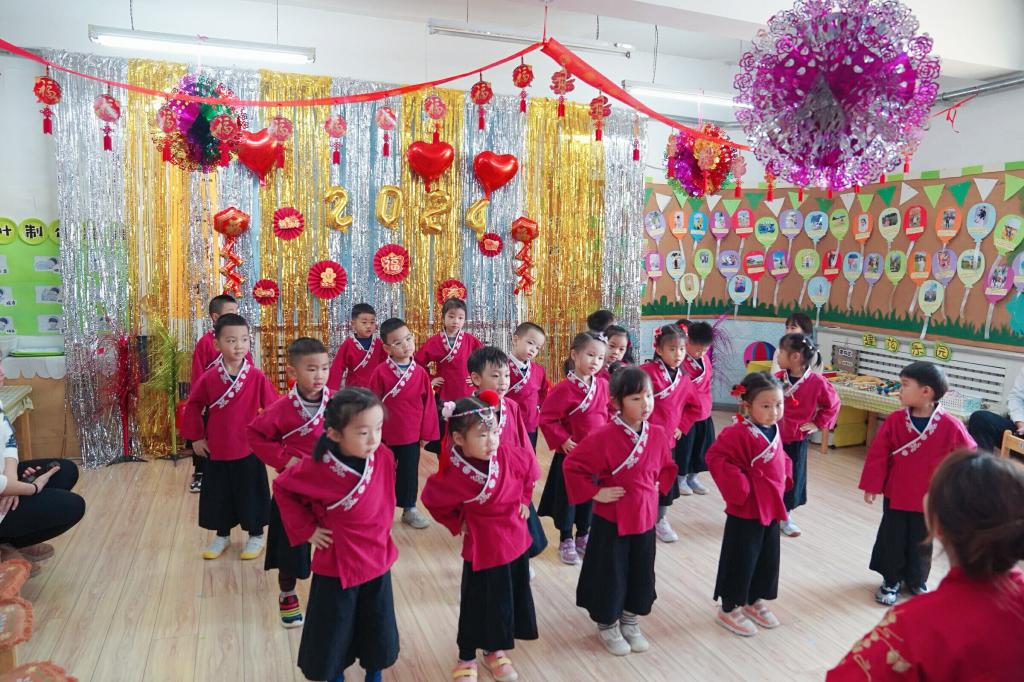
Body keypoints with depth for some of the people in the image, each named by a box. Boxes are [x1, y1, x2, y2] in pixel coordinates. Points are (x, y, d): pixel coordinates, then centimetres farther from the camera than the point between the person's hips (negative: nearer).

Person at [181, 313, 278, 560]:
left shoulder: (257, 377, -13)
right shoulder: (208, 378, -7)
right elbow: (193, 406, 5)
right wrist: (196, 437, 4)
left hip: (249, 449, -2)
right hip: (216, 450, 2)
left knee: (251, 493, 10)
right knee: (219, 494, 16)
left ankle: (256, 535, 29)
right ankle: (222, 535, 36)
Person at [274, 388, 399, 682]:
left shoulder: (384, 456, -16)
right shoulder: (316, 468, -24)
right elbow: (282, 488, -4)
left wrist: (381, 533, 5)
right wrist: (306, 529, -8)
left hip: (378, 561, 3)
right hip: (336, 566, -3)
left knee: (378, 631, 18)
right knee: (332, 633, 16)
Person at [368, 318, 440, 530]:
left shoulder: (420, 372, -6)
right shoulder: (381, 372, -12)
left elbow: (428, 404, -1)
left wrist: (427, 432, 0)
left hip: (412, 434, 2)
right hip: (385, 434, -1)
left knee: (409, 472, 13)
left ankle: (409, 509, 29)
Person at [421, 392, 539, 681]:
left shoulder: (508, 454, -19)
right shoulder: (454, 476, -27)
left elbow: (530, 467, 4)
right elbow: (433, 501, -6)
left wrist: (523, 500, 6)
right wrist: (457, 524, -5)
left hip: (515, 540, 4)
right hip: (483, 547, -4)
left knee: (511, 600, 19)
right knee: (478, 605, 10)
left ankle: (494, 651, 44)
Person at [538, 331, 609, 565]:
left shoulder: (603, 385, 0)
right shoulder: (564, 388, -18)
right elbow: (546, 418, -14)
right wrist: (562, 440, -17)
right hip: (570, 453, -5)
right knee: (567, 497, 8)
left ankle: (583, 536, 35)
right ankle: (566, 540, 24)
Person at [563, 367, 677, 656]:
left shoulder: (659, 435, -5)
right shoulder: (604, 437, -22)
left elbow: (667, 466, 16)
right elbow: (572, 466, -16)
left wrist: (658, 487, 4)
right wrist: (594, 493, -16)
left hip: (645, 516, 5)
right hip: (611, 519, -5)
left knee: (641, 573, 18)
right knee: (610, 574, 9)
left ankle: (630, 621, 40)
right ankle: (607, 625, 32)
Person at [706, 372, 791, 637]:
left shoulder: (774, 429, 3)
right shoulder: (739, 433, -24)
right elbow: (716, 457, -28)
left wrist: (785, 479, 8)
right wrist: (739, 486, -25)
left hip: (771, 508, 8)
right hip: (746, 511, -8)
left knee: (768, 559, 19)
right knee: (740, 560, 5)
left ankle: (755, 601, 39)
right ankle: (729, 609, 22)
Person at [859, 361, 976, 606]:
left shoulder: (950, 426, -17)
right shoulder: (895, 420, -13)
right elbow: (877, 455, -8)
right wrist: (872, 486, -7)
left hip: (929, 500, -1)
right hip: (895, 496, 1)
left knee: (921, 544, 17)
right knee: (892, 541, 12)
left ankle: (916, 581, 39)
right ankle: (891, 581, 32)